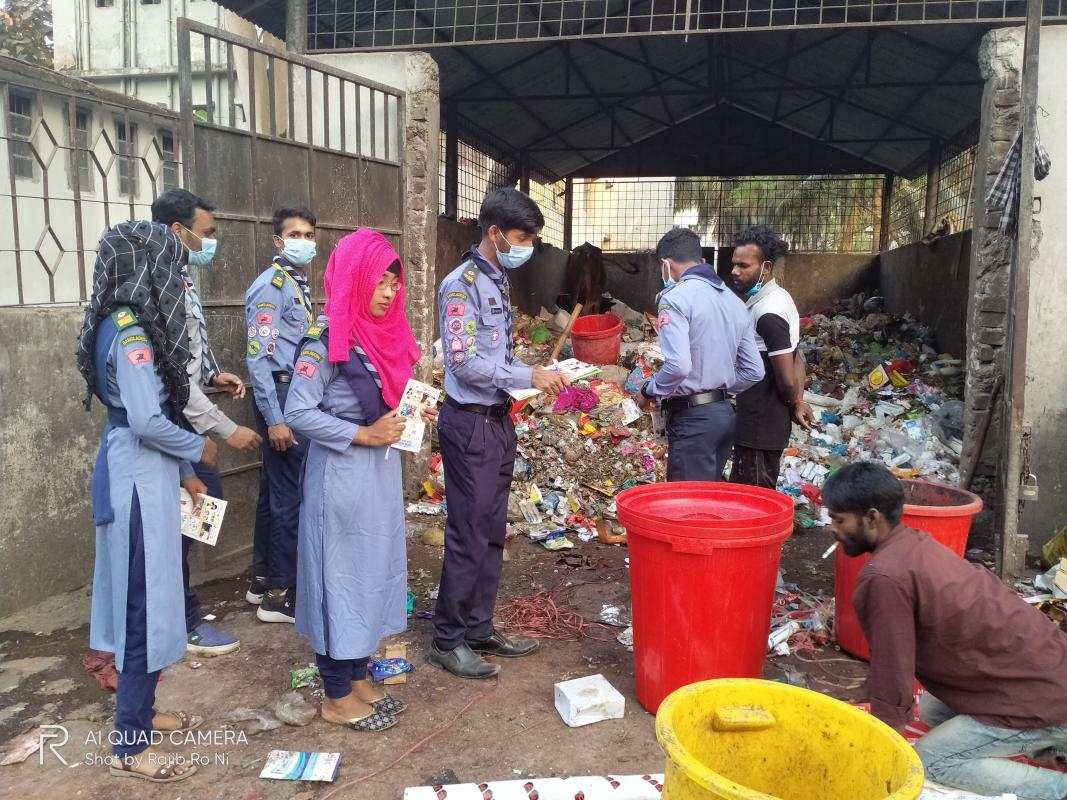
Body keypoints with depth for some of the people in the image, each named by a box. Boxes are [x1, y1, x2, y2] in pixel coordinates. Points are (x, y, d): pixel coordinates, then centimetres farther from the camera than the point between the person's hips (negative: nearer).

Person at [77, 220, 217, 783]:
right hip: (139, 478, -10)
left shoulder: (125, 324, 10)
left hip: (138, 472, 10)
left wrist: (183, 472, 15)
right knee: (146, 604, -1)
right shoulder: (132, 332, -19)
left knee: (139, 598, 18)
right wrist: (198, 449, -8)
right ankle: (129, 744, 11)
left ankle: (136, 709, 34)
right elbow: (147, 421, -25)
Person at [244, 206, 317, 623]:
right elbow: (258, 358, -19)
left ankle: (262, 578, 29)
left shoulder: (300, 285, 15)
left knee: (275, 488, 16)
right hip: (281, 396, -9)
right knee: (290, 493, -4)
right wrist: (274, 419, -22)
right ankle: (280, 594, 6)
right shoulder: (270, 286, -13)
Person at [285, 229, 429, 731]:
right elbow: (297, 414, -18)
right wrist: (362, 435, -20)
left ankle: (358, 678, 31)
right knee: (341, 578, 3)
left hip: (381, 473, 8)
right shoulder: (325, 340, -16)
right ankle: (337, 696, 19)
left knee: (374, 572, 16)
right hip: (340, 478, -8)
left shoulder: (384, 332, 8)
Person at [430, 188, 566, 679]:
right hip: (470, 422, -9)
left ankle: (479, 628, 27)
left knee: (492, 532, 14)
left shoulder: (499, 281, 13)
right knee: (468, 534, -1)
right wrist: (528, 377, -18)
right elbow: (464, 362, -21)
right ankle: (447, 640, 13)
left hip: (498, 419, 9)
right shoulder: (462, 284, -15)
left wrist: (537, 373, 4)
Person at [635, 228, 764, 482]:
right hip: (725, 412, 8)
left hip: (693, 417, -8)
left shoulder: (676, 297, -12)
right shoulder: (734, 300, 11)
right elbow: (754, 371, 11)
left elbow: (678, 365, -24)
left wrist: (649, 391, -7)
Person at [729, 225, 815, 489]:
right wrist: (798, 403, 4)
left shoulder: (768, 312, -21)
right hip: (768, 424, 10)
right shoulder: (778, 299, 11)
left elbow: (786, 379, -20)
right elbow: (798, 360, 15)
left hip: (759, 429, -10)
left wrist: (795, 404, -1)